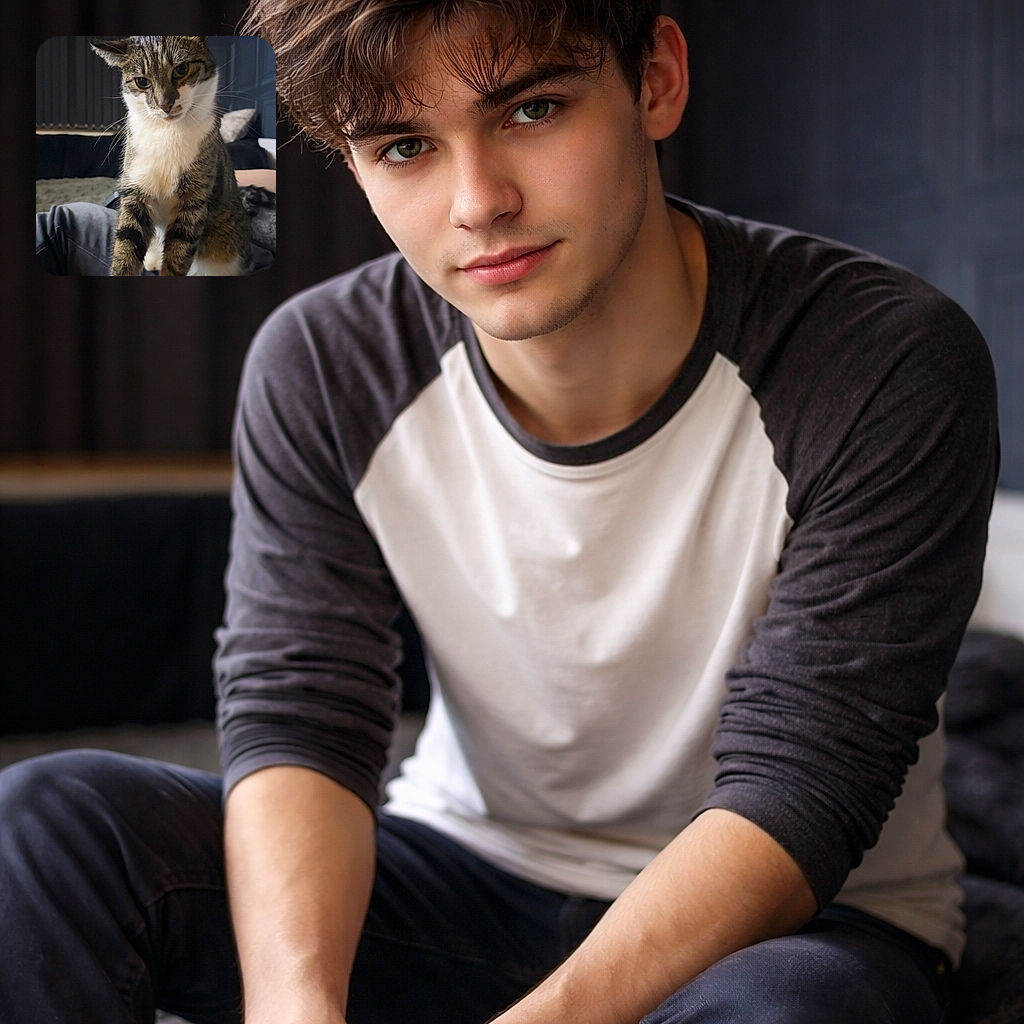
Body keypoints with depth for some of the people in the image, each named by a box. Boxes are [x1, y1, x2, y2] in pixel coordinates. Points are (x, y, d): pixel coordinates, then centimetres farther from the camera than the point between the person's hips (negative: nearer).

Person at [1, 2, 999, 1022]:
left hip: (798, 920, -2)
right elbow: (295, 727, -13)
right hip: (468, 876, 3)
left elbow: (794, 792, -23)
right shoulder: (316, 370, -9)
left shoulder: (894, 368, -20)